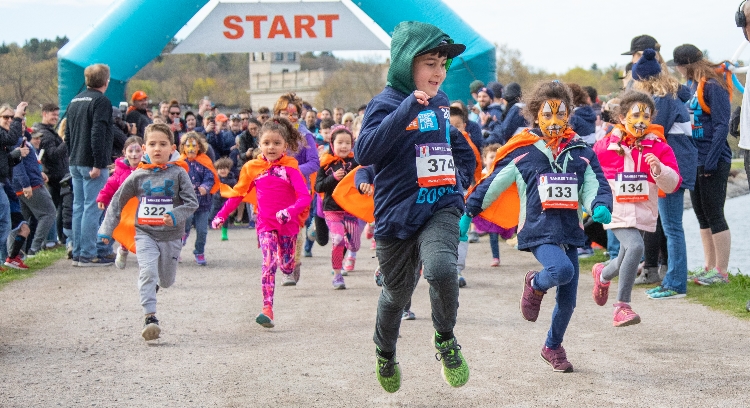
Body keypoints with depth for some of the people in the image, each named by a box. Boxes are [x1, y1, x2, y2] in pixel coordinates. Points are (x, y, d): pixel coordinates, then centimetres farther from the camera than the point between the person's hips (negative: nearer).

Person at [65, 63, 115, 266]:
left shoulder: (75, 101, 16)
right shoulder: (101, 101, -11)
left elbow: (67, 134, 19)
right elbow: (98, 134, -20)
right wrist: (98, 164, -20)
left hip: (75, 163, 8)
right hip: (92, 164, -8)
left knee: (78, 207, 11)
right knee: (92, 208, -6)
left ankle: (77, 253, 14)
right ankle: (88, 255, -7)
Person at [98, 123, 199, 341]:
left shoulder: (178, 173, -3)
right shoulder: (138, 176, 1)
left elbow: (192, 202, -6)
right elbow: (117, 201, 10)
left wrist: (175, 216, -23)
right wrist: (107, 229, 6)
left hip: (171, 235, 0)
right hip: (145, 233, 0)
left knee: (166, 280, 12)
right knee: (148, 271, -20)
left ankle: (153, 285, 48)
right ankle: (150, 317, -20)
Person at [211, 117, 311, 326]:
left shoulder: (290, 167, -6)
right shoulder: (252, 167, 1)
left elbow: (305, 195, -15)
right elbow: (237, 193, 10)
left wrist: (291, 211, -32)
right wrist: (221, 215, 5)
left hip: (288, 223, 0)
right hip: (265, 224, 0)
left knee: (286, 265, 11)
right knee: (268, 264, -16)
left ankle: (292, 268, 50)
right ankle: (267, 309, -21)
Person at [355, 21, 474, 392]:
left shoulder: (444, 104, 7)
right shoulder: (386, 103, -9)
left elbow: (463, 151, 24)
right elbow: (364, 153, -26)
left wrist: (459, 181, 6)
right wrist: (406, 111, -30)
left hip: (441, 210, 2)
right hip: (397, 215, -2)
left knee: (440, 267, -28)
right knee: (397, 293, 14)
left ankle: (445, 341, -2)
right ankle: (385, 352, 45)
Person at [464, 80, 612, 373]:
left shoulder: (581, 152, 9)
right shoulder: (522, 153, 1)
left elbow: (596, 187, 4)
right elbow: (492, 184, 7)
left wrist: (600, 207, -18)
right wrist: (468, 213, 8)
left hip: (570, 232, 4)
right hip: (539, 231, -4)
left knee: (567, 300, 8)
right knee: (563, 270, -32)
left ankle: (553, 347, 34)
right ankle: (535, 285, 3)